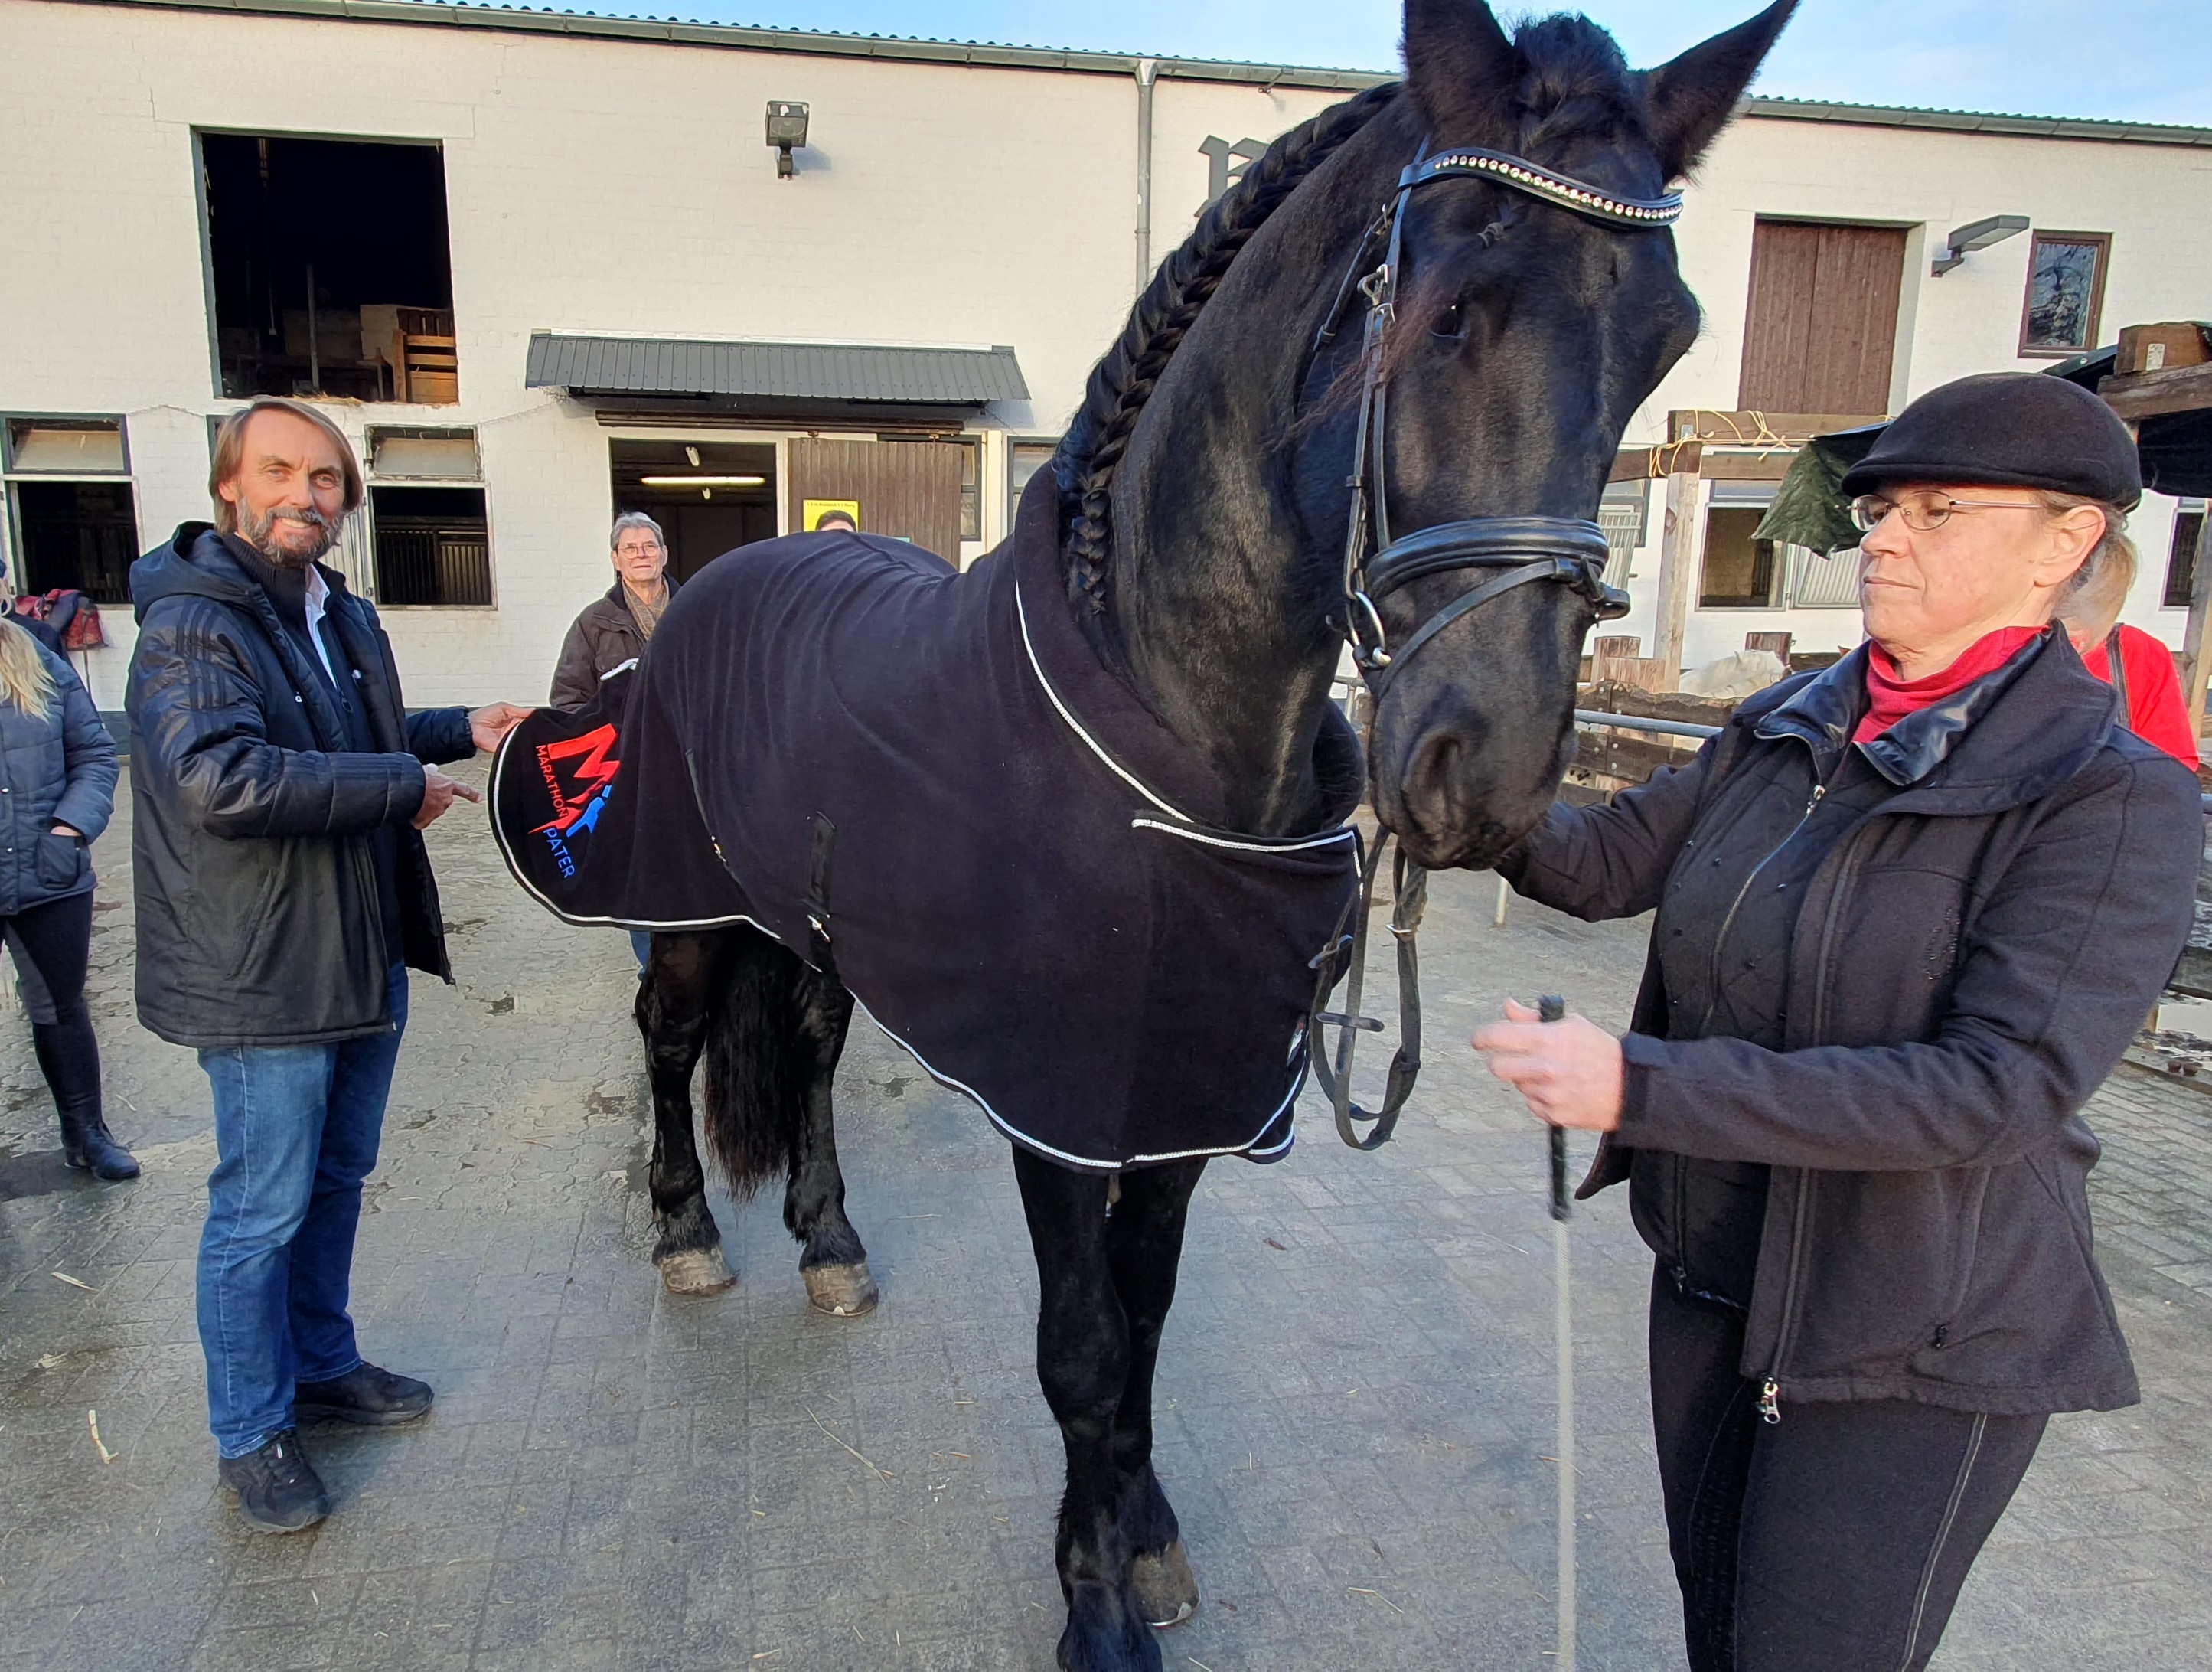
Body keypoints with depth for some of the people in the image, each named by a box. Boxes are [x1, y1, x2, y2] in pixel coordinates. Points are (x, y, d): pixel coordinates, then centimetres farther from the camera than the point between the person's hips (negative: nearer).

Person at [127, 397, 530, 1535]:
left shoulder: (345, 617, 12)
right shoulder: (191, 625, -16)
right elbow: (224, 777, -32)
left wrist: (460, 729, 15)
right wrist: (408, 785, -25)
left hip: (366, 957, 9)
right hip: (261, 974, -9)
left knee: (336, 1181, 21)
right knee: (262, 1213, 3)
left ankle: (322, 1366, 39)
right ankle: (250, 1436, 22)